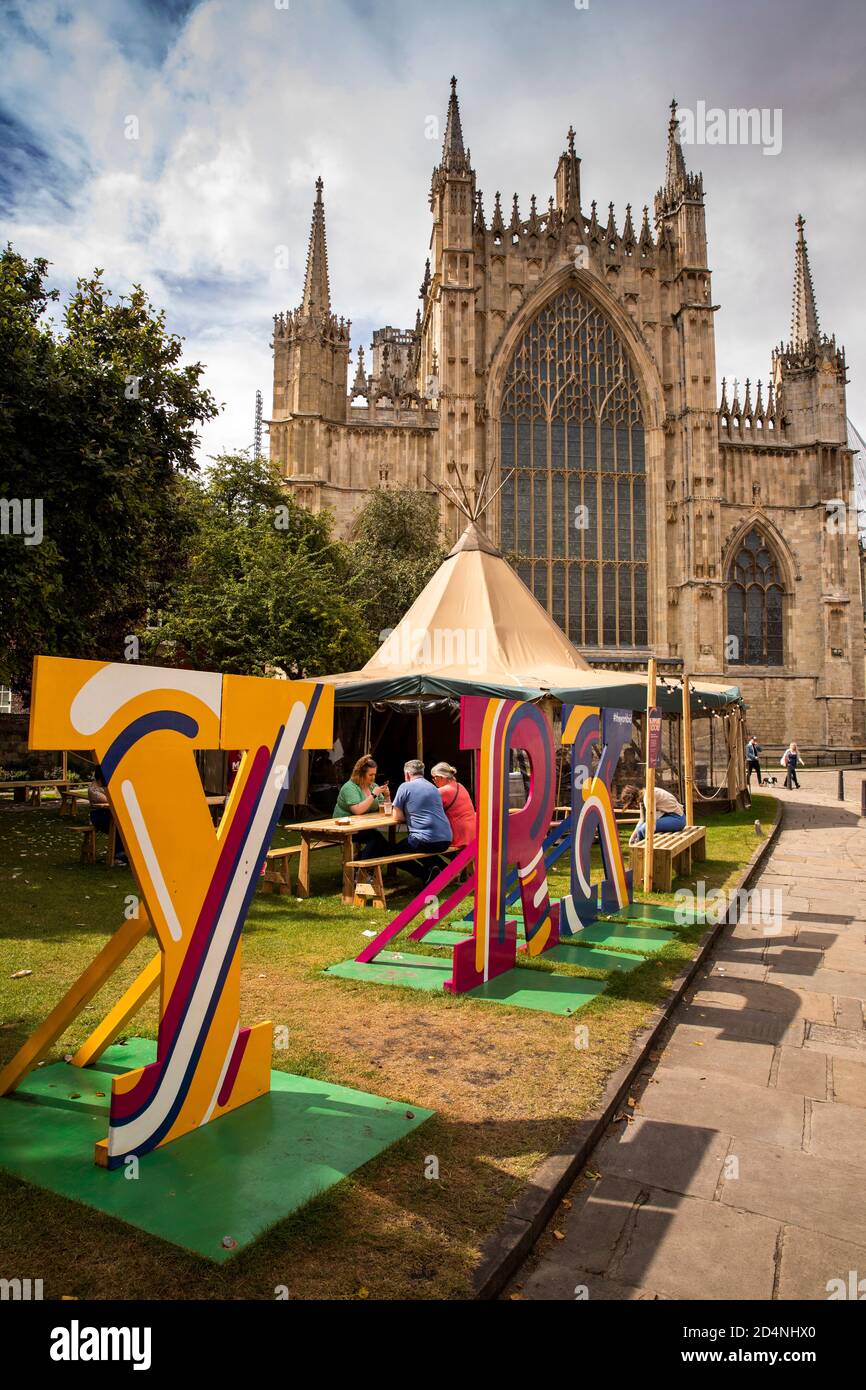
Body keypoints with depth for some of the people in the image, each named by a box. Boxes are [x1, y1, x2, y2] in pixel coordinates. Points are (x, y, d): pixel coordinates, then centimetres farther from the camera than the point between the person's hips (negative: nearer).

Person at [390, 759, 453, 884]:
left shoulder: (405, 787, -1)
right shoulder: (433, 787, 19)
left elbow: (397, 817, 1)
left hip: (426, 841, -7)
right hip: (446, 840, 7)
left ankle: (426, 875, -3)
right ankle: (442, 868, 15)